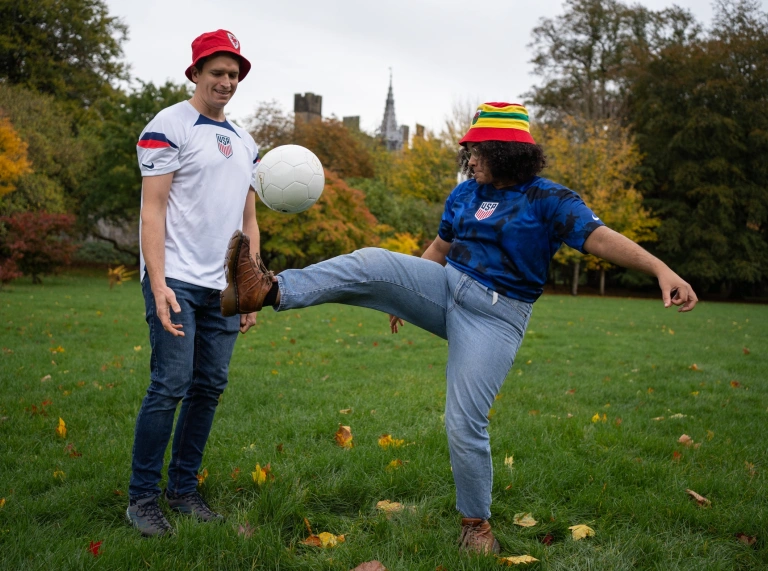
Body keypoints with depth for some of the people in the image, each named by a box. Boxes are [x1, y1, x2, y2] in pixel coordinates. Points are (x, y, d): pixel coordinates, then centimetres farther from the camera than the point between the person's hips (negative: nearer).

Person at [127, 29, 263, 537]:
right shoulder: (169, 126, -3)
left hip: (223, 287, 7)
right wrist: (158, 284, -19)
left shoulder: (245, 143, 17)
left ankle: (183, 489, 20)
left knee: (210, 388, 7)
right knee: (171, 386, -8)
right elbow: (153, 208, -10)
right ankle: (143, 498, 5)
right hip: (178, 280, -6)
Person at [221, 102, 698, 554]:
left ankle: (477, 522, 13)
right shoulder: (465, 194, 11)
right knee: (369, 264, -19)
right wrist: (403, 292, 28)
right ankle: (273, 290, -25)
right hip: (446, 286, 6)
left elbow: (601, 237, -22)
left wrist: (661, 269, -36)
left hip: (495, 316, -5)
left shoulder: (548, 200, -9)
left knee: (465, 425, -8)